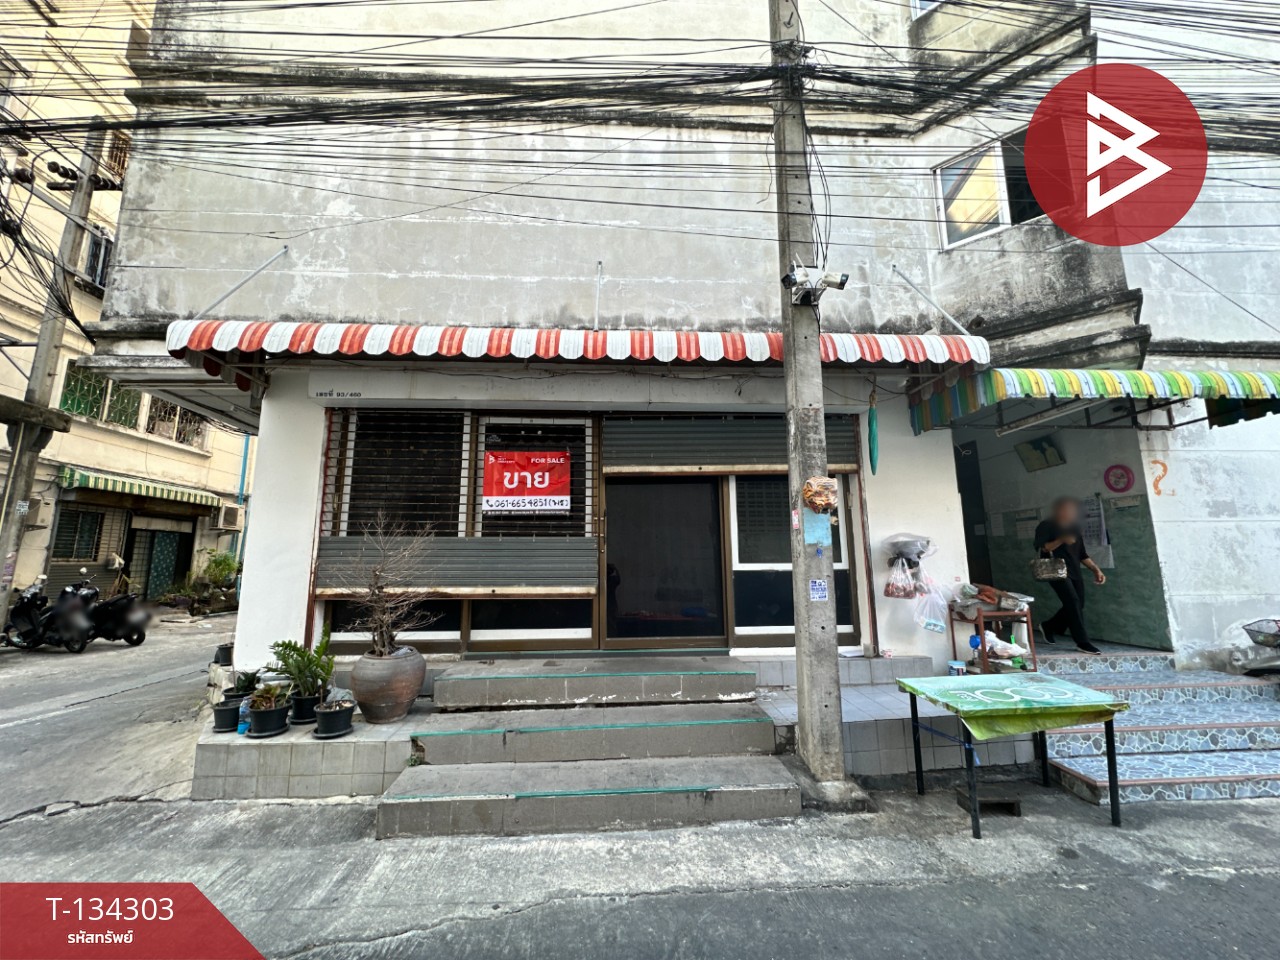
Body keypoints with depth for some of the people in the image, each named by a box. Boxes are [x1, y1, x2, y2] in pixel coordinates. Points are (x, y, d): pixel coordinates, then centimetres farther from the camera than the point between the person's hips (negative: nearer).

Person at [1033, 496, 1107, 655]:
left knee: (1077, 605, 5)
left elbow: (1082, 554, 18)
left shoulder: (1074, 528, 17)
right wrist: (1061, 540, -24)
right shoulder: (1046, 526, -4)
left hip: (1075, 572, 7)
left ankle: (1048, 627, 25)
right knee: (1073, 602, -16)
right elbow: (1040, 548, -14)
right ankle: (1083, 642, -10)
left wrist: (1096, 570, 7)